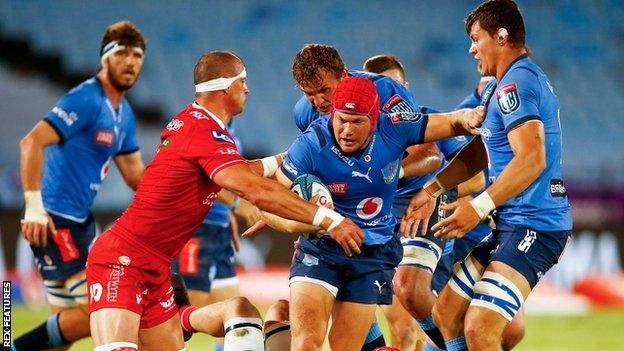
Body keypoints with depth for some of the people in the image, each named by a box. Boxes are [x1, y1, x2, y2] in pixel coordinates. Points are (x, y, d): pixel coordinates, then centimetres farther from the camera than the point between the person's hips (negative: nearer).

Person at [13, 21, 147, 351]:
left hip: (79, 221, 10)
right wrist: (34, 207, -28)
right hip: (55, 220, -10)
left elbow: (135, 175, 20)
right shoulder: (87, 99, -14)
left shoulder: (124, 114, 15)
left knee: (67, 322, 10)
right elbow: (32, 143, -23)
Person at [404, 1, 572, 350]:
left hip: (534, 226, -11)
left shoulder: (515, 83, -15)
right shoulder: (512, 82, 19)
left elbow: (532, 159, -27)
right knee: (446, 313, 14)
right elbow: (477, 154, 26)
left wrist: (480, 206, -29)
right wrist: (430, 190, 17)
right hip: (511, 225, 11)